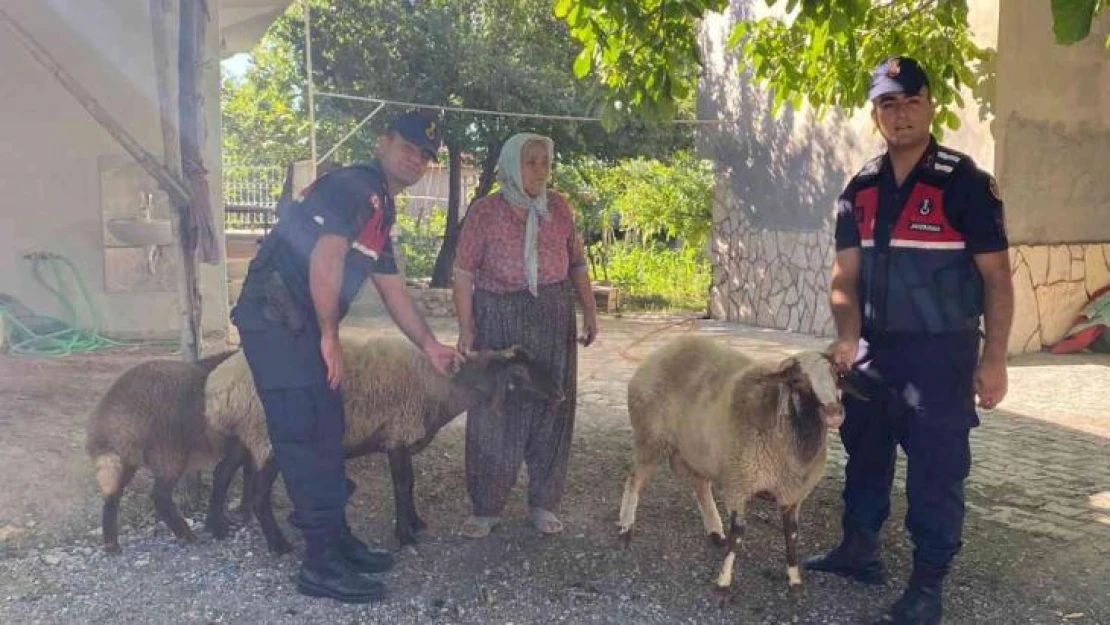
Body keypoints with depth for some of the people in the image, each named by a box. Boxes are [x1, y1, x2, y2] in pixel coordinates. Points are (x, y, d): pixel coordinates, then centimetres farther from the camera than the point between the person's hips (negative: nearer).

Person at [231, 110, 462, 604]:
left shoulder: (380, 213, 18)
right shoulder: (351, 186, -12)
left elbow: (393, 291, 24)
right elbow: (324, 261, -23)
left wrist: (431, 347, 26)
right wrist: (330, 336, -15)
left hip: (301, 327, 10)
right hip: (275, 321, -10)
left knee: (326, 432, 15)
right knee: (305, 437, -8)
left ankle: (338, 539, 27)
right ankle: (322, 564, -1)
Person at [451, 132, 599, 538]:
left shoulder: (558, 207, 4)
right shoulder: (485, 212, -5)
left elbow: (577, 263, 11)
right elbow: (464, 274, -6)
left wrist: (590, 312, 6)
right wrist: (466, 329, -11)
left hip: (553, 321, 3)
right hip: (499, 321, -3)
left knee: (550, 410, 7)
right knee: (494, 411, 2)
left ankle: (543, 504, 21)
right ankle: (486, 508, 15)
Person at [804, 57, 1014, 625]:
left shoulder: (966, 184, -10)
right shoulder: (860, 189, 5)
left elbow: (997, 278, -8)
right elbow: (846, 275, 5)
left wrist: (993, 360, -12)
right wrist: (847, 338, -12)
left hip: (942, 352, -5)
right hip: (875, 349, 5)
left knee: (936, 472, 2)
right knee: (864, 455, 16)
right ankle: (858, 551, 34)